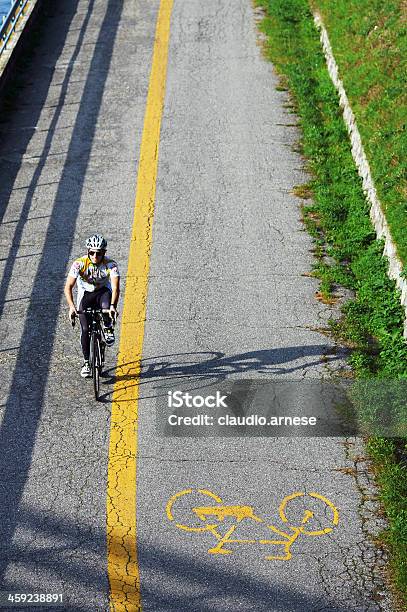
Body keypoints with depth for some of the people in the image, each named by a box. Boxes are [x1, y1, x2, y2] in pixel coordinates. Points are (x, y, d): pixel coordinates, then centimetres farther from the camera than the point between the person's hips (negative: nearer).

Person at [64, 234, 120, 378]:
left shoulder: (111, 264, -24)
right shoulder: (79, 264, -24)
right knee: (85, 329, -10)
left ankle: (108, 329, -7)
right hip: (85, 293, 0)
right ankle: (86, 363, 6)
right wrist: (71, 306, -43)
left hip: (103, 291, 0)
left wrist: (113, 306, -52)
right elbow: (68, 287, -28)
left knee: (106, 305, -37)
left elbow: (115, 288, -34)